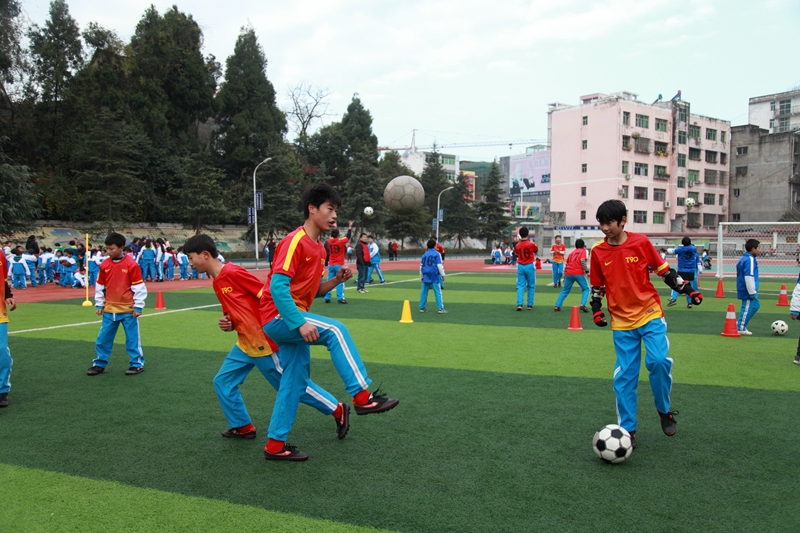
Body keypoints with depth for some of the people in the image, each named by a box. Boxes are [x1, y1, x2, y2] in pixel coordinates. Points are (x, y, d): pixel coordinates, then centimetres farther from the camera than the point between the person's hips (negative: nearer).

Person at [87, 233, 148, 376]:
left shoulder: (131, 264, -11)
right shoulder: (104, 264, 2)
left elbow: (139, 287, -8)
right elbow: (100, 286, 11)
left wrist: (138, 307, -8)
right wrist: (99, 305, 10)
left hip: (128, 309, -4)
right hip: (109, 309, 5)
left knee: (132, 337, 4)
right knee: (103, 338, 11)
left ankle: (137, 364, 16)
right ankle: (100, 364, 25)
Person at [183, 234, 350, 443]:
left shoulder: (232, 272, -16)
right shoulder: (217, 283, 12)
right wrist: (228, 324, 0)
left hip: (264, 342, -9)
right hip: (246, 344, 9)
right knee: (223, 381, 13)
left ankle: (338, 410, 12)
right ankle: (243, 427, 26)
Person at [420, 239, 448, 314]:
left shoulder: (424, 255, 11)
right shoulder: (437, 254, -3)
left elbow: (421, 266, 16)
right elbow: (439, 265, -5)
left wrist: (421, 277, 26)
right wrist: (442, 275, 3)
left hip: (426, 277, 4)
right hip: (434, 277, -4)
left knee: (424, 292, 9)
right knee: (438, 292, -3)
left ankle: (422, 307, 13)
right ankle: (440, 308, -7)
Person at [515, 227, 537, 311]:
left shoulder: (517, 245, -1)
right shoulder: (531, 244, -11)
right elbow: (536, 250, 8)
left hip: (520, 266, 3)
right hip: (530, 266, -3)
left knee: (520, 286, 4)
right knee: (531, 286, 9)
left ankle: (519, 304, -9)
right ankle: (530, 305, 10)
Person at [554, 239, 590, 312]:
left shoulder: (571, 253, 24)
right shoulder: (583, 251, 9)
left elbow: (566, 265, 23)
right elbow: (582, 261, -11)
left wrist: (565, 277, 29)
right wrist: (586, 270, -4)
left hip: (568, 273, 4)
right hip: (579, 273, -4)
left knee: (564, 291, 14)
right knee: (585, 289, 11)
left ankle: (557, 306, 5)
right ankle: (583, 305, -8)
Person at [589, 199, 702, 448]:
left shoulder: (641, 242, -4)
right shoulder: (598, 251, 0)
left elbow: (665, 270, 5)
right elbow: (597, 286, 10)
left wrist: (688, 289, 0)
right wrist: (597, 310, -2)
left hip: (651, 315, -1)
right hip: (622, 322, 2)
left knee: (658, 361, -18)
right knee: (624, 376, 1)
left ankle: (665, 411, 10)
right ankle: (627, 430, 14)